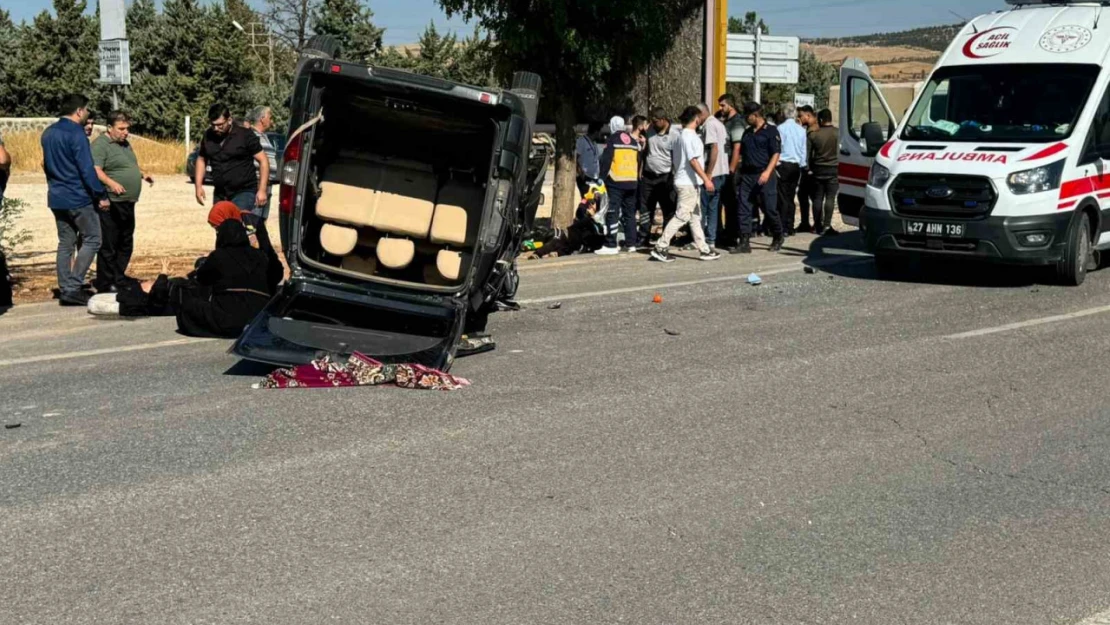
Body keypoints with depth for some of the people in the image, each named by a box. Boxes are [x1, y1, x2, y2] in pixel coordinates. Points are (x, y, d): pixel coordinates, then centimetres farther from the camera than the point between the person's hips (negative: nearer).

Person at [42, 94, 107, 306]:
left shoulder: (48, 133, 12)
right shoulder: (76, 134, -15)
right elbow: (87, 169, -19)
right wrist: (101, 195, -14)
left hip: (56, 198, 8)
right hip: (78, 198, -8)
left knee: (65, 243, 11)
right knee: (92, 240, -1)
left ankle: (65, 290, 10)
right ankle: (74, 287, -9)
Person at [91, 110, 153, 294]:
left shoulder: (125, 143, 17)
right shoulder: (100, 144, -11)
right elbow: (96, 170, -24)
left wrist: (142, 174, 16)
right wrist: (111, 183, -40)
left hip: (127, 203, 9)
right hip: (111, 203, -9)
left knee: (126, 245, 15)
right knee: (108, 246, -5)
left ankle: (119, 280, 24)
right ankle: (105, 285, 0)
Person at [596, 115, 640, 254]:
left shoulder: (612, 139, -4)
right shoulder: (634, 140, 16)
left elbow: (605, 161, -9)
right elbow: (639, 161, 19)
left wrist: (602, 178, -3)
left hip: (616, 182, -6)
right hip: (632, 182, 6)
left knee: (612, 213, -7)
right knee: (630, 213, 13)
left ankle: (611, 246, -12)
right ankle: (630, 244, 14)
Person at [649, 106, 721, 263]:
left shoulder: (683, 135, 14)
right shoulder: (690, 136, -14)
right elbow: (693, 161, -22)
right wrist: (706, 179, -24)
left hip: (691, 183, 10)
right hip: (688, 183, -10)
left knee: (695, 217, 10)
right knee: (681, 216, -9)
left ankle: (704, 249, 14)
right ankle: (660, 248, -8)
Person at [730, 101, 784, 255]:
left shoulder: (771, 131, -3)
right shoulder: (747, 132, 17)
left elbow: (776, 153, -9)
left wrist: (768, 171, -21)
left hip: (764, 176, -6)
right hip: (747, 175, 6)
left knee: (770, 209, 1)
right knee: (744, 210, -1)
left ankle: (777, 239, 21)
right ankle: (744, 243, 0)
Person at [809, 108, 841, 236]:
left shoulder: (814, 135, -1)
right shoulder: (837, 133, -7)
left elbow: (809, 154, 4)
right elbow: (839, 152, -5)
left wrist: (811, 167, 15)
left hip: (818, 169, 2)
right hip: (833, 169, -2)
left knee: (817, 198, 10)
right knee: (830, 198, -3)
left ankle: (817, 225, 14)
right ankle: (826, 225, -11)